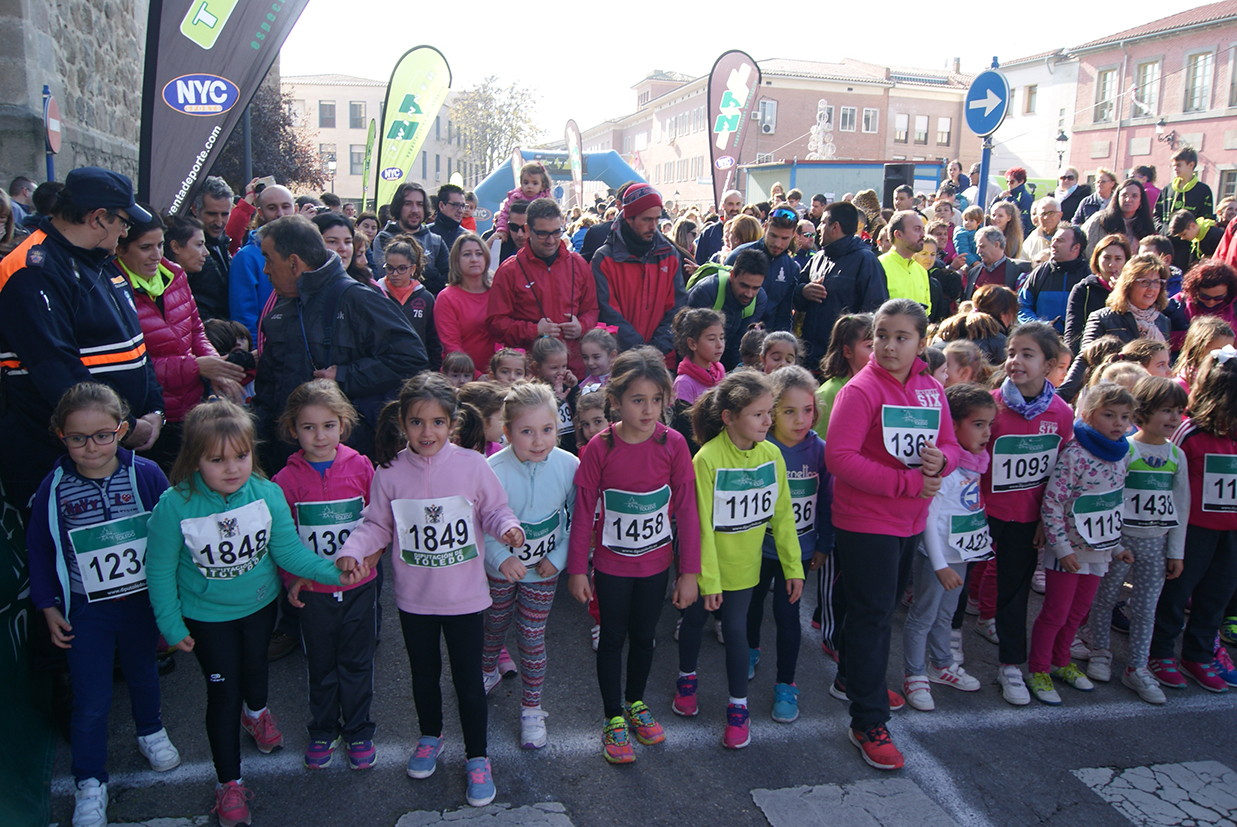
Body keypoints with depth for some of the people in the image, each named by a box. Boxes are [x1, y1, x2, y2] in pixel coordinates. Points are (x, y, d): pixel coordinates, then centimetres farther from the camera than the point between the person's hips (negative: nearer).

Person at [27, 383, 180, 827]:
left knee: (143, 674, 23)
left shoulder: (146, 474, -15)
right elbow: (39, 549, 0)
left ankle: (150, 731, 51)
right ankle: (90, 783, 24)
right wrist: (49, 607, 1)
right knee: (91, 699, 5)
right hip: (85, 610, -1)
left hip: (142, 601, 1)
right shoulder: (55, 487, -13)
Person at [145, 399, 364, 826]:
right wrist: (171, 624, -10)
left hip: (260, 603, 3)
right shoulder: (174, 505, -28)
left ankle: (256, 713, 63)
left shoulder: (267, 493, -23)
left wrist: (332, 570, -29)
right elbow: (160, 570, -15)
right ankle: (228, 782, 27)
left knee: (255, 664, 29)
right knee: (223, 692, 7)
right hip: (207, 616, -3)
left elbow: (288, 550, -15)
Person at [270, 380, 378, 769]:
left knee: (357, 662, 13)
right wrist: (292, 579, -11)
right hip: (313, 591, 0)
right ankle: (322, 730, 35)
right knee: (320, 664, 16)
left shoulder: (361, 467, -6)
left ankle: (358, 730, 31)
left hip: (358, 586, 0)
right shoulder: (286, 480, -7)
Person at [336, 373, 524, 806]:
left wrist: (507, 527, -23)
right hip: (414, 599, 2)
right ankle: (430, 737, 49)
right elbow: (377, 526, 0)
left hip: (465, 597, -2)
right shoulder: (390, 472, -9)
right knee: (424, 674, 23)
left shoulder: (472, 464, -13)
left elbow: (493, 510, -3)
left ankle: (477, 757, 29)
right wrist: (352, 550, -17)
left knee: (468, 680, 8)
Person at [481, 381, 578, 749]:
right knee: (495, 624, 24)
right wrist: (501, 558, -31)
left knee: (532, 637, 7)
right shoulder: (492, 471, -27)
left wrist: (559, 557, -12)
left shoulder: (568, 466, -21)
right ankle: (488, 670, 55)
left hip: (543, 571, 0)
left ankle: (532, 708, 28)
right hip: (498, 567, 0)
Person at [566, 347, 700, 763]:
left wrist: (689, 571, -6)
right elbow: (584, 511, -8)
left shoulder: (673, 444, -13)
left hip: (655, 563, 2)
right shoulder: (600, 447, -15)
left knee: (644, 636, 18)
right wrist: (577, 569, -5)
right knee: (612, 638, 11)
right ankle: (613, 719, 27)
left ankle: (636, 703, 41)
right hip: (611, 564, -1)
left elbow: (687, 510, -8)